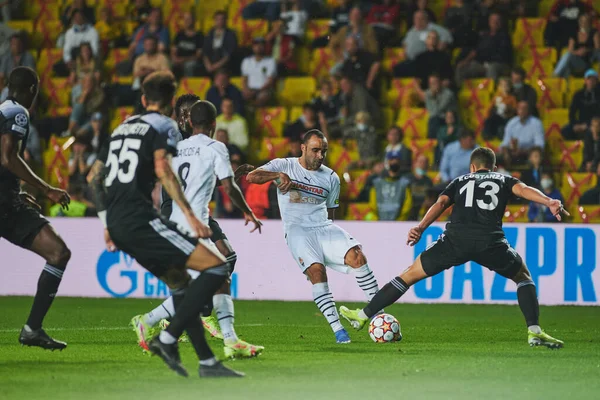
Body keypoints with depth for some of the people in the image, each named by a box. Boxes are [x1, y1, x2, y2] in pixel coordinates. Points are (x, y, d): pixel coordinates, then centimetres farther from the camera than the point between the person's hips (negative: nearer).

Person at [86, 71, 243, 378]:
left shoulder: (122, 127, 25)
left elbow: (94, 177, 26)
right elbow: (162, 169, -15)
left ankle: (208, 363, 12)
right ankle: (168, 338, -18)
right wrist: (189, 214, -19)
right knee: (216, 268, -10)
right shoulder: (163, 126, 2)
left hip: (117, 223, 9)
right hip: (139, 218, -9)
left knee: (179, 282, 17)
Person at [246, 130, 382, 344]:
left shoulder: (331, 177, 15)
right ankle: (337, 329, -26)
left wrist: (329, 236, 14)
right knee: (317, 271, -26)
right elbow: (252, 176, -5)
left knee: (357, 256, -22)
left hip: (323, 227, 3)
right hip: (297, 229, -3)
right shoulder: (284, 166, 7)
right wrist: (279, 175, -17)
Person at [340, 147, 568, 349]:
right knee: (523, 277, 25)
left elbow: (441, 203, 10)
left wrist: (421, 228, -4)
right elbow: (523, 189, 4)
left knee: (410, 275, 15)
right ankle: (534, 331, 9)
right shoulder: (504, 180, 26)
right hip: (490, 241, -1)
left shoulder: (460, 181, 28)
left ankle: (363, 316, 20)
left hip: (455, 239, 1)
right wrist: (550, 203, -12)